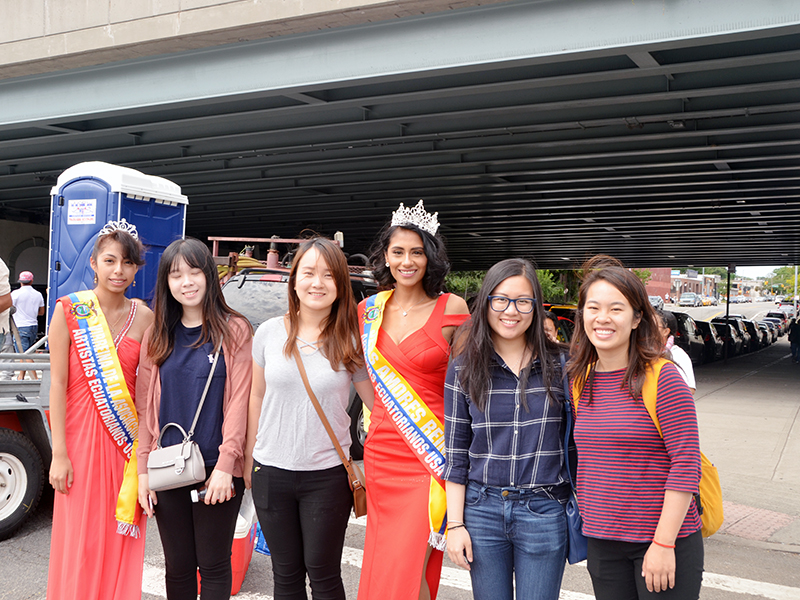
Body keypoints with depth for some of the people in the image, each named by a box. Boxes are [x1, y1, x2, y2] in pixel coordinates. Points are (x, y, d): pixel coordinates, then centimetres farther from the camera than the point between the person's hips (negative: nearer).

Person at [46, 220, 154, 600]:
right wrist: (59, 453, -9)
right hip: (81, 435, -2)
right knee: (81, 542, 5)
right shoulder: (70, 310, -6)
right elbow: (57, 384, -6)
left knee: (121, 539, 11)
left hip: (127, 440, 3)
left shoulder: (144, 317, 3)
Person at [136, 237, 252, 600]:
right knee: (178, 567, 12)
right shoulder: (156, 336, 8)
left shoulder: (235, 330, -3)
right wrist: (143, 470, 2)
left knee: (213, 566, 6)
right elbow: (146, 408, 8)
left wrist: (225, 465, -14)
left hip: (217, 471, -3)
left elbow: (239, 401, -8)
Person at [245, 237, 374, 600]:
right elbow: (257, 397, 9)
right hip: (272, 472, 2)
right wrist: (249, 458, 12)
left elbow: (378, 402, 1)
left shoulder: (351, 340, -6)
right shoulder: (269, 332, -1)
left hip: (328, 474, -2)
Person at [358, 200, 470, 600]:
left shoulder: (452, 308, -3)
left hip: (431, 454, -4)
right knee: (382, 563, 12)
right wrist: (382, 413, 13)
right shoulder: (369, 310, 8)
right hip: (382, 450, 4)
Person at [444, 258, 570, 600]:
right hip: (482, 508, 1)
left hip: (544, 510, -1)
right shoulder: (463, 369, 0)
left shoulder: (558, 365, -1)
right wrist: (455, 524, 0)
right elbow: (456, 453, 2)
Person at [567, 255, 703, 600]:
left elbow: (686, 466, -14)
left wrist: (663, 543, -16)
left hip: (666, 540, -5)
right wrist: (586, 521, 9)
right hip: (602, 543, 5)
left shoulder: (663, 378, -12)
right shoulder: (579, 381, 4)